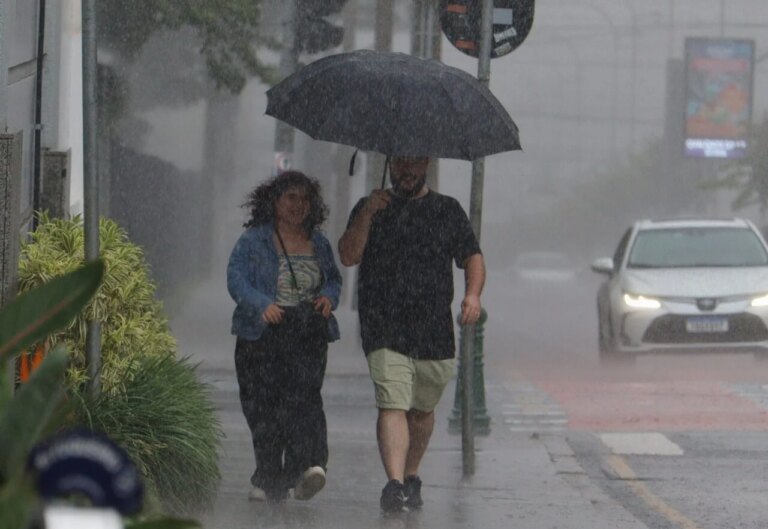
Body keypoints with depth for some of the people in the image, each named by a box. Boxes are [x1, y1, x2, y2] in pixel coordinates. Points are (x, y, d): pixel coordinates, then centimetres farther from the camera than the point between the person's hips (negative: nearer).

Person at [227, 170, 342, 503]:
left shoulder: (318, 243, 15)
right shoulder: (253, 240, 3)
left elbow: (334, 278, 25)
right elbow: (236, 280, -5)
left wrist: (329, 297, 2)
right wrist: (261, 303, -22)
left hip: (308, 337, 1)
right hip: (263, 336, -1)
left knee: (304, 396, -17)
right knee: (263, 407, -1)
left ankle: (309, 464, -30)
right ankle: (269, 480, 7)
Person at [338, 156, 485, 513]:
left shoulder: (448, 211, 14)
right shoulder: (371, 208, 11)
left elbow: (472, 256, 10)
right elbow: (348, 256, 1)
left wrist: (473, 294, -9)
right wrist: (366, 216, -14)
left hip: (435, 334, 2)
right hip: (385, 332, -2)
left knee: (422, 409, 12)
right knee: (392, 405, -17)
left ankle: (411, 476, 32)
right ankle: (394, 484, -27)